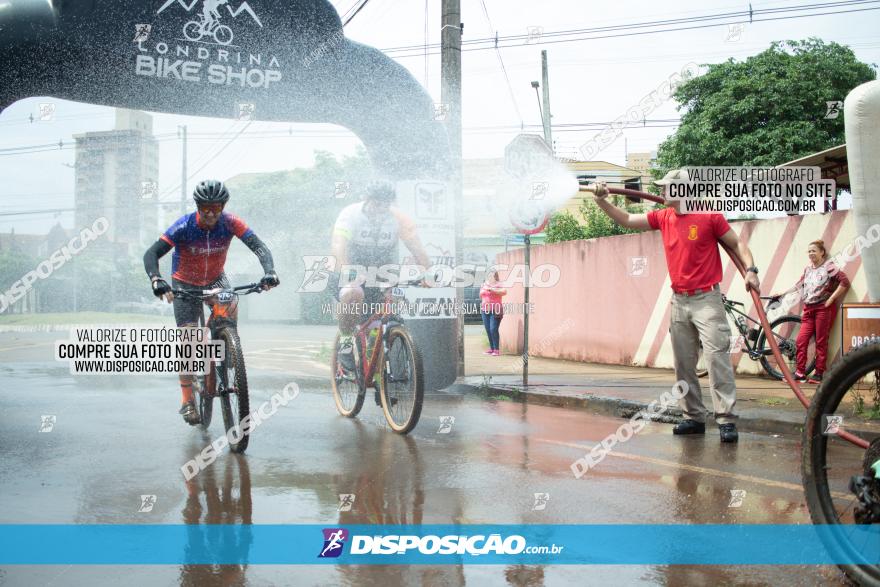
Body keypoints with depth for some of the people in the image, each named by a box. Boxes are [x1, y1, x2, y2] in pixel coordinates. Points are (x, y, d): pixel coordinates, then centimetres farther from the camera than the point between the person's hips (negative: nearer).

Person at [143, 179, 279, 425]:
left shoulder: (230, 222, -23)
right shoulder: (184, 226, -28)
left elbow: (259, 247, -30)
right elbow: (151, 253, -32)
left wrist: (269, 272, -49)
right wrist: (156, 280, -51)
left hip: (215, 279, 2)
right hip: (185, 284, -2)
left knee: (230, 309, -28)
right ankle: (187, 400, 1)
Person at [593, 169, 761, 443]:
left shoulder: (709, 217, -8)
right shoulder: (662, 218, 8)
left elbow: (737, 243, -2)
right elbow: (627, 220, 14)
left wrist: (750, 270, -16)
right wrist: (602, 202, 3)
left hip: (706, 299, -6)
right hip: (679, 300, 6)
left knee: (717, 358, -12)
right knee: (683, 364, 8)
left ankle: (727, 421, -11)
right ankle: (693, 418, 16)